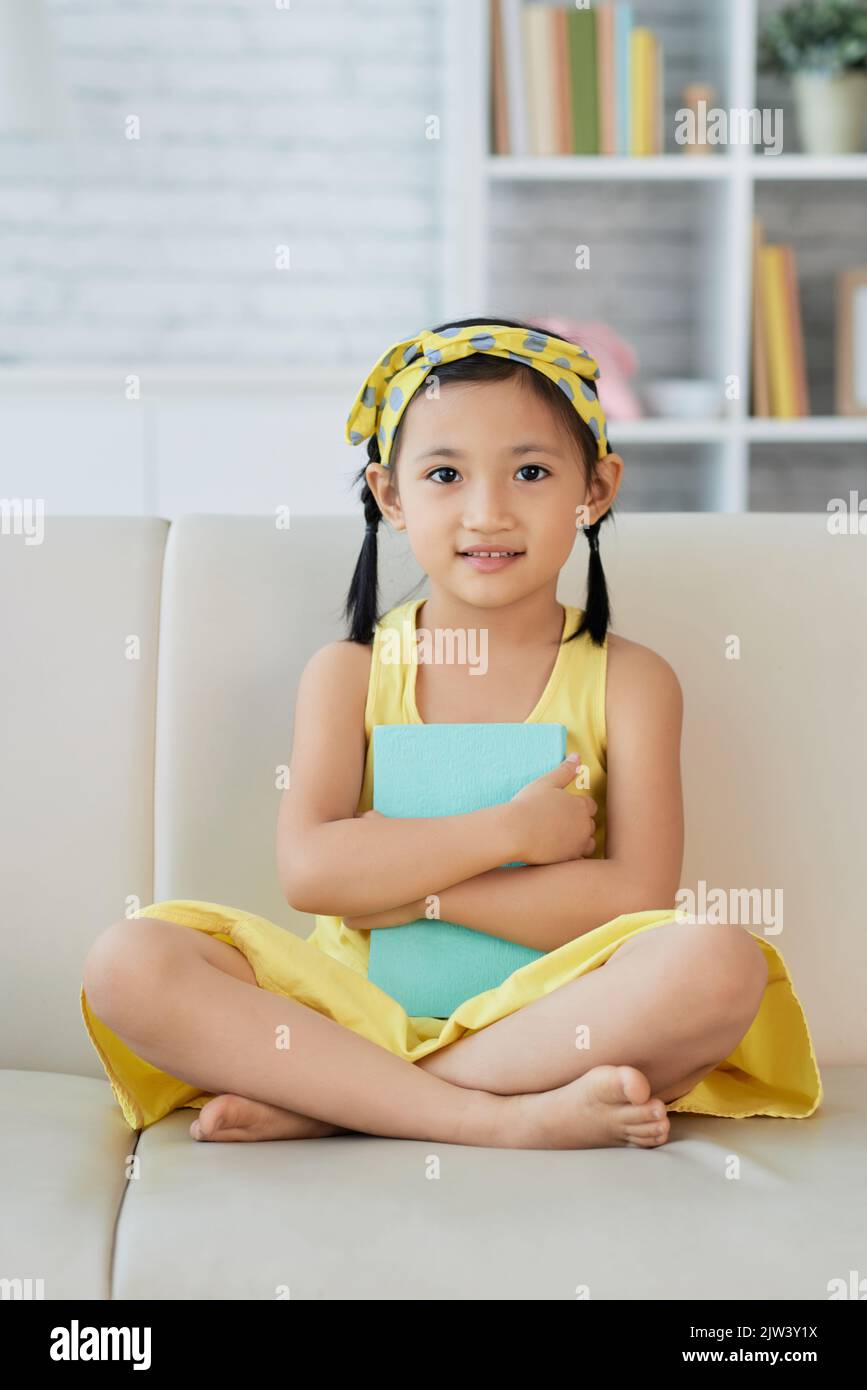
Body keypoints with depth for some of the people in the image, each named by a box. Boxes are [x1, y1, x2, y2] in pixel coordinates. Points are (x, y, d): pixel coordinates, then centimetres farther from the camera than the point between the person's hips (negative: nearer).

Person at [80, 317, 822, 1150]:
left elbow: (638, 898, -10)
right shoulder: (350, 673, 5)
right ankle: (502, 1119, -28)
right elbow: (308, 869, -10)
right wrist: (510, 831, -13)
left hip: (553, 1013, 0)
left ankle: (325, 1103, -24)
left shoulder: (627, 681, 2)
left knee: (720, 964, -31)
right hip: (360, 1004, 1)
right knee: (127, 962, -23)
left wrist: (406, 880, -11)